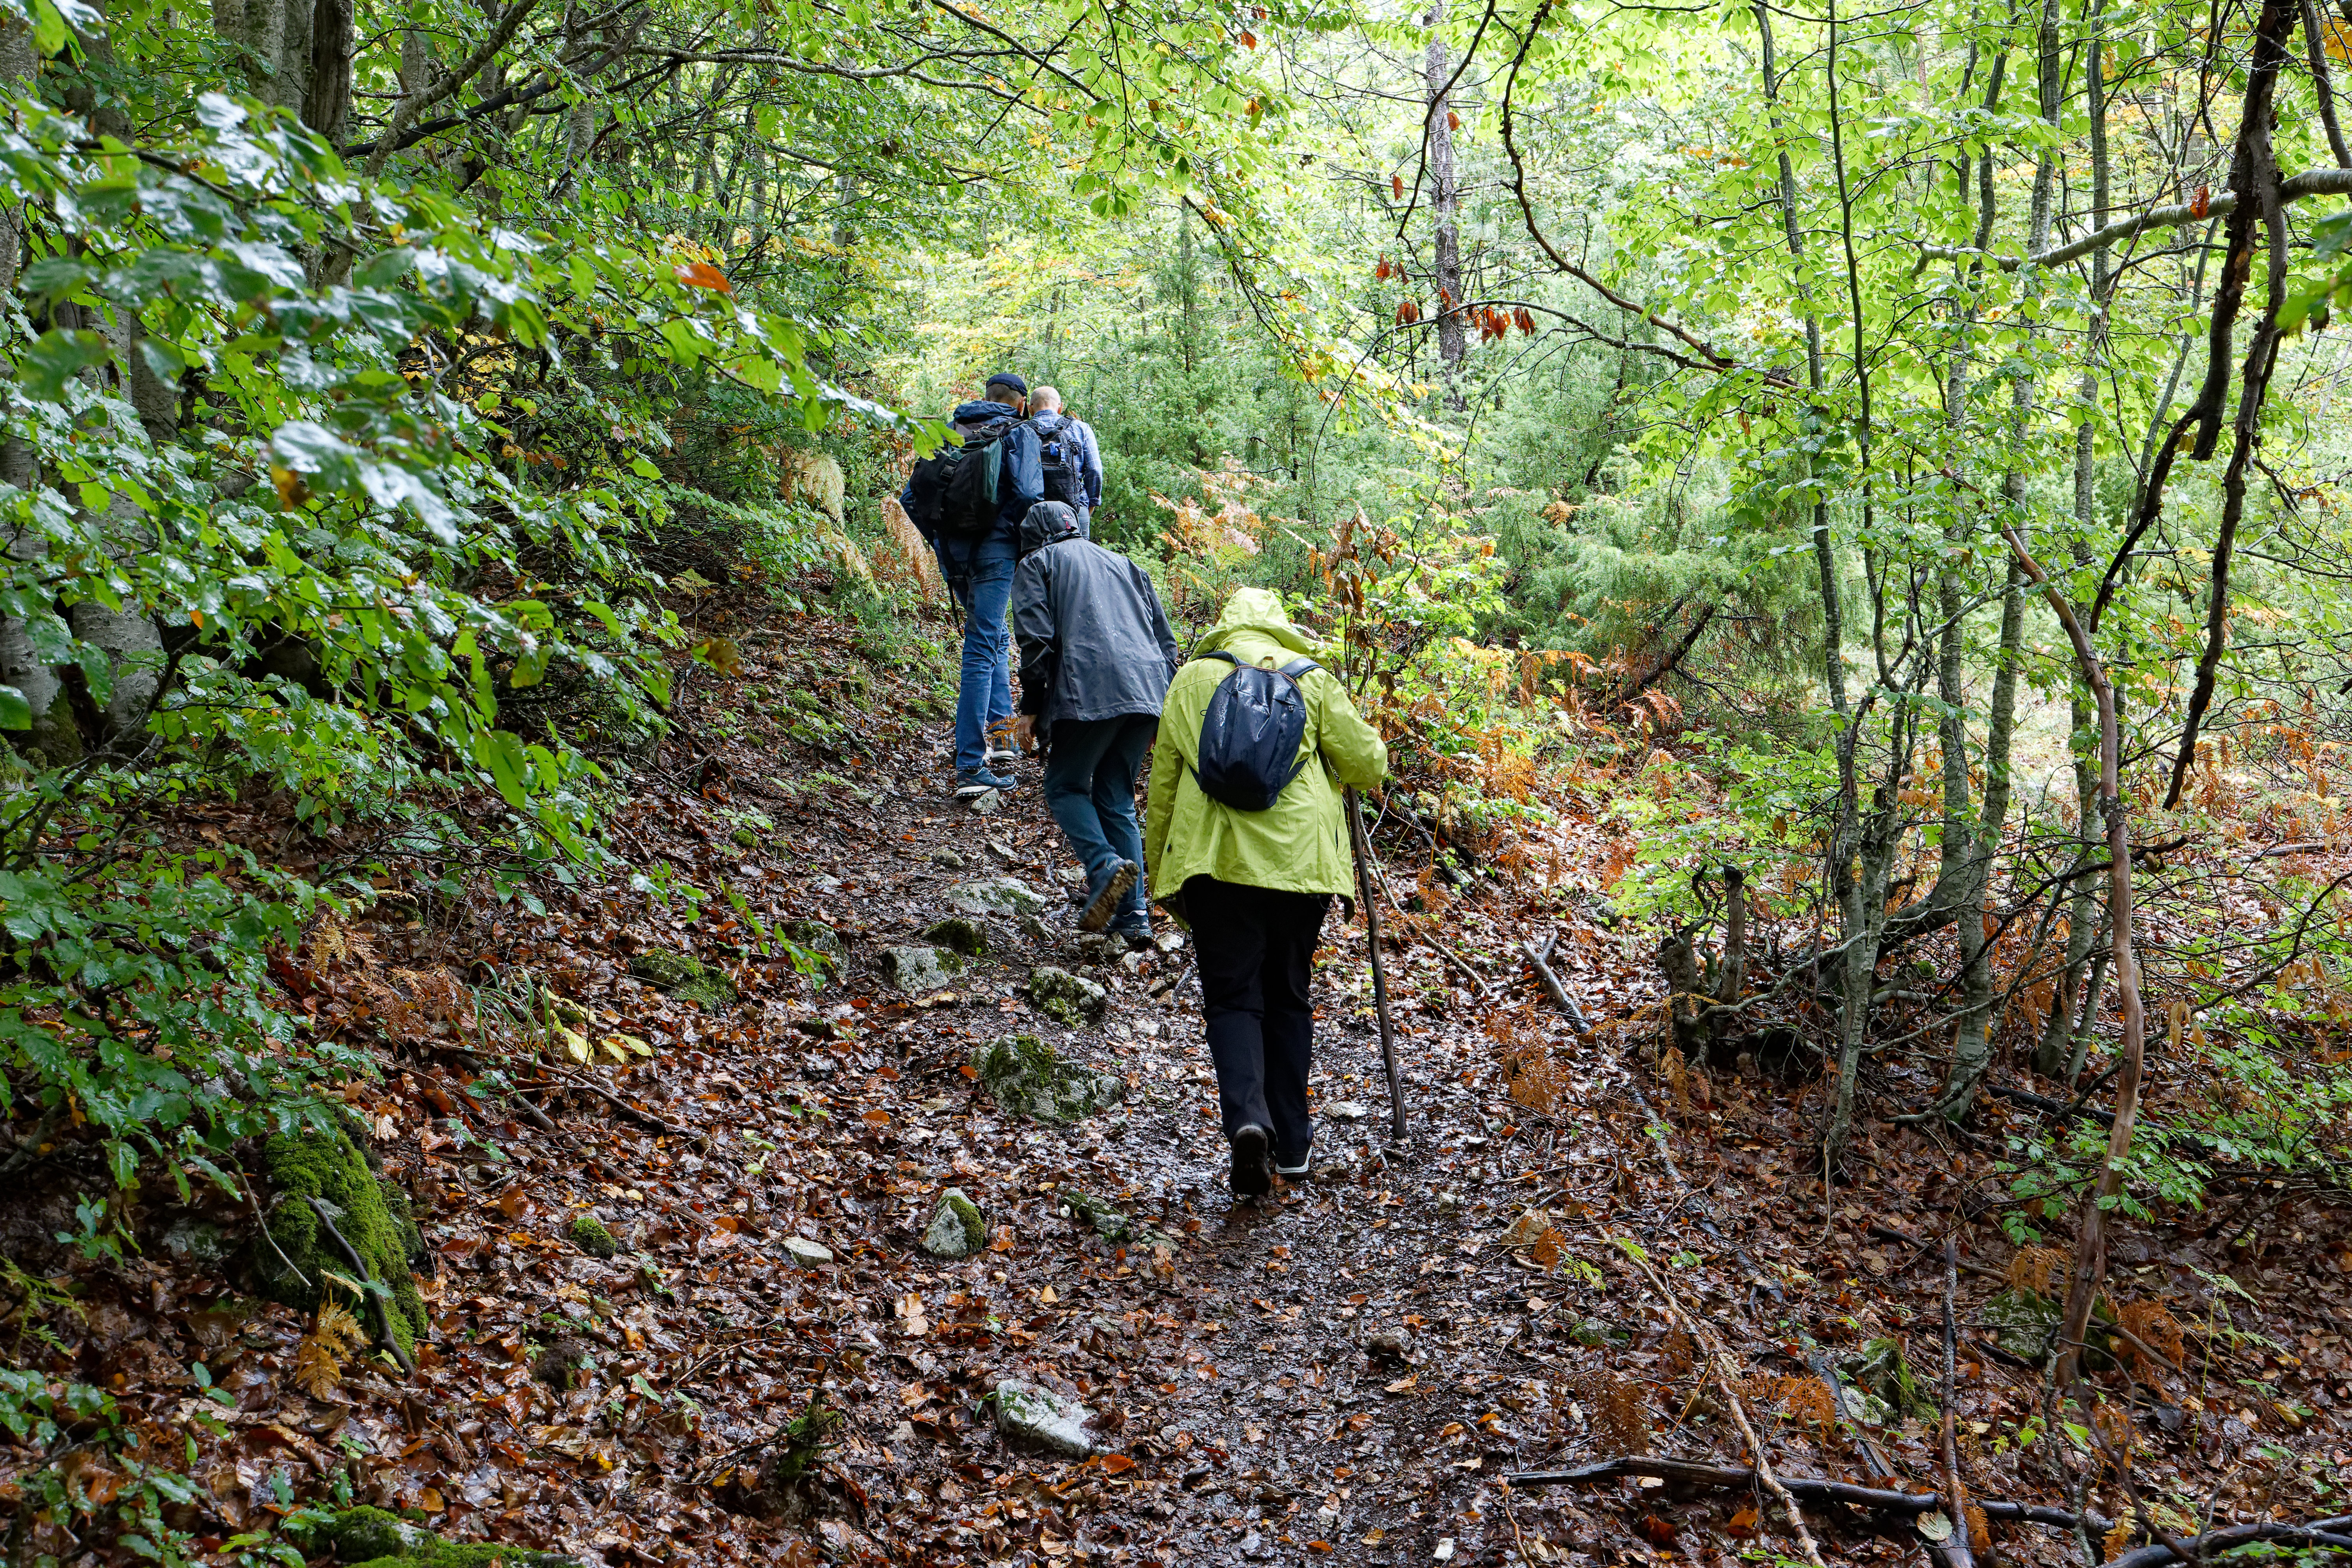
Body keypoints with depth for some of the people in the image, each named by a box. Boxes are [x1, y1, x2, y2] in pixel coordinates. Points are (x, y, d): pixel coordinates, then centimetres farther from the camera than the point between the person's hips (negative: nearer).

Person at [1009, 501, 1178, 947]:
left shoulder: (1037, 564, 14)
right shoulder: (1123, 563, 30)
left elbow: (1036, 638, -2)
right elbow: (1166, 639, 24)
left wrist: (1031, 708, 2)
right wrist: (1162, 708, 26)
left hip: (1086, 692, -5)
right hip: (1147, 693, 5)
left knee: (1065, 787, 10)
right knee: (1117, 798, 12)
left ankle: (1105, 865, -17)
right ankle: (1134, 917, 4)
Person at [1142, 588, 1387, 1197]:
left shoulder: (1191, 680, 11)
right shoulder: (1312, 679, 8)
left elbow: (1163, 782, 12)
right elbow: (1366, 763, 7)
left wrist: (1158, 870, 21)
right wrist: (1372, 756, 32)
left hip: (1215, 861, -1)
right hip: (1300, 858, 1)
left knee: (1232, 998, 3)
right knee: (1288, 998, 14)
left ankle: (1247, 1118, -22)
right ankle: (1292, 1143, 19)